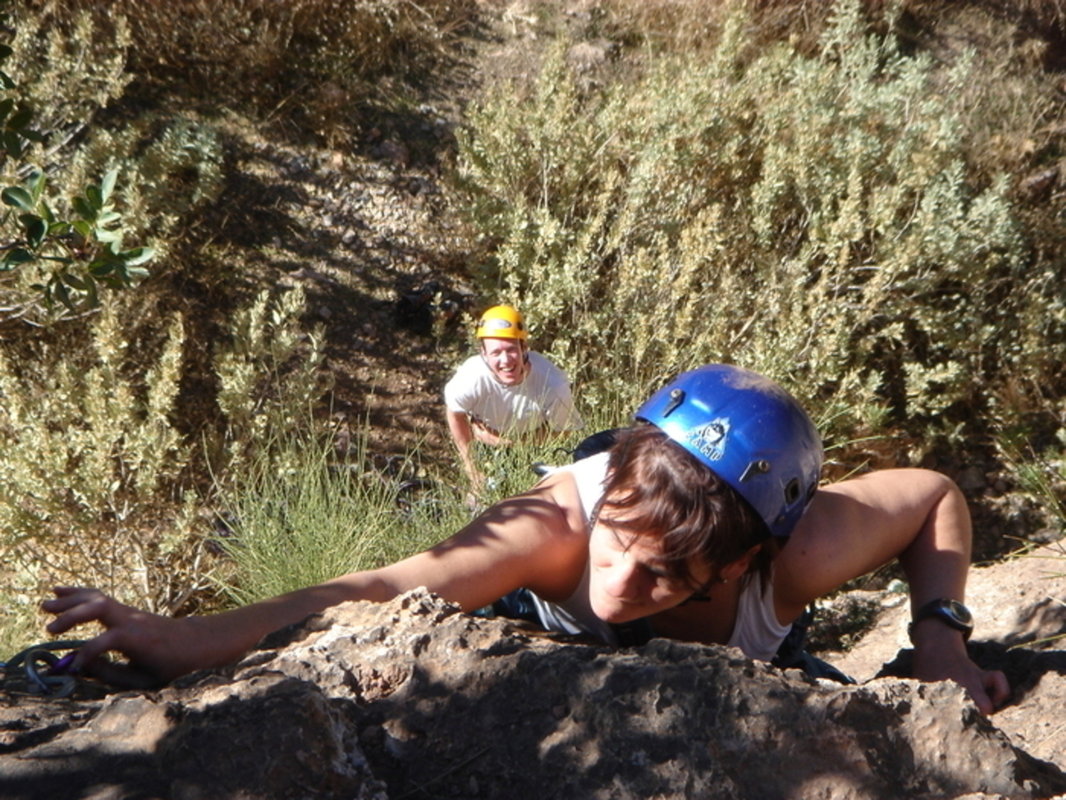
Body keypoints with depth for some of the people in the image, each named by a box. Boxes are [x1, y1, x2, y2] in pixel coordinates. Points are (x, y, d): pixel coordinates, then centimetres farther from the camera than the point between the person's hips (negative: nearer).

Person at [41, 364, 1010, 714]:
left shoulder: (797, 558, -42)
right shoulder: (563, 523, -48)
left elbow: (937, 494, -25)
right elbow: (391, 587, -59)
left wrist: (940, 636, -36)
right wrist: (193, 638, -71)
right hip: (565, 654, 0)